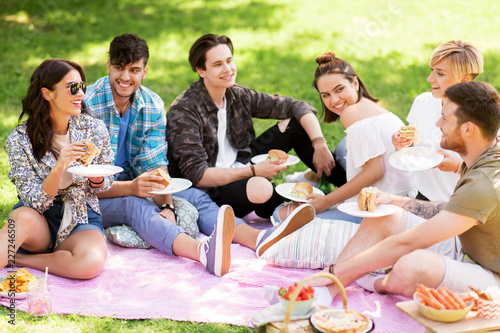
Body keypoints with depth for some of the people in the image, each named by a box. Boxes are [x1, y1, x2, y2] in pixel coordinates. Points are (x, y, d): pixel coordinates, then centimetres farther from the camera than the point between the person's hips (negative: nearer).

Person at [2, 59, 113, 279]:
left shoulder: (95, 129, -5)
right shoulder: (20, 139, -11)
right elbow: (34, 202, -14)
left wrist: (96, 179, -17)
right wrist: (58, 169, -31)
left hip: (82, 219, 2)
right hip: (39, 220, -2)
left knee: (91, 263, -32)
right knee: (24, 217, -38)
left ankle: (14, 258, -14)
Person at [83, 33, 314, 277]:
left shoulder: (153, 106, 0)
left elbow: (156, 165, -5)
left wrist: (165, 204, -25)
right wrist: (131, 188, -36)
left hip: (134, 188, 6)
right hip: (95, 199, -5)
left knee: (194, 196, -16)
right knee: (135, 205, -35)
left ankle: (259, 239, -38)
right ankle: (204, 252, -61)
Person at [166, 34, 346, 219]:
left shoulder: (238, 96, 0)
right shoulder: (183, 111, -19)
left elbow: (295, 107, 3)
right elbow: (196, 176, -23)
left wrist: (319, 145, -13)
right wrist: (253, 171, -25)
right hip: (210, 189, -7)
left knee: (295, 123, 0)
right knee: (261, 189, -39)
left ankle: (346, 184, 9)